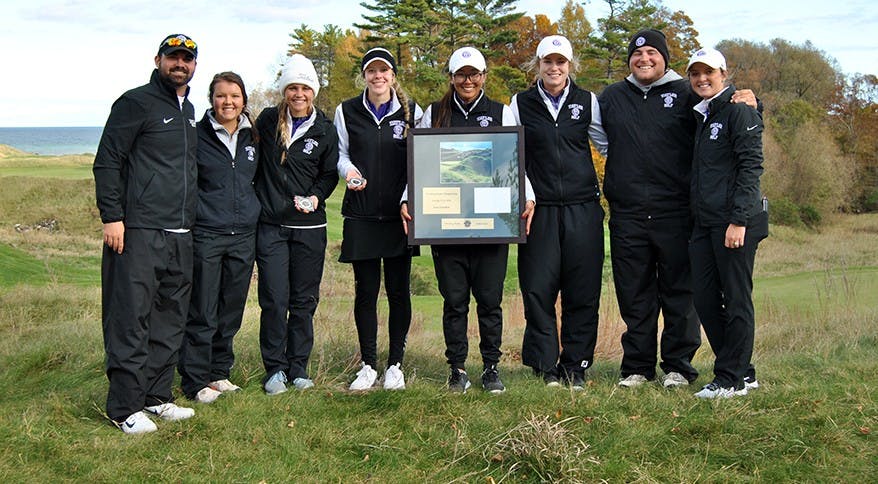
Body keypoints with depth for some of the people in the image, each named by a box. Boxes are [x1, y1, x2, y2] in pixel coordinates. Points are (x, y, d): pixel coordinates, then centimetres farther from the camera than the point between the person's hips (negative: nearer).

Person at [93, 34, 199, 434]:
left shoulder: (188, 111, 19)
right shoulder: (136, 103, -4)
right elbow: (107, 162, -8)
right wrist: (111, 216, -15)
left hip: (180, 235, 8)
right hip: (139, 232, -8)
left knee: (171, 321, 11)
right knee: (131, 319, -6)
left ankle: (157, 396, 20)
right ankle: (125, 407, 0)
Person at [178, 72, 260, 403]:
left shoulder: (252, 137, 11)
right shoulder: (196, 136, -4)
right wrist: (190, 215, -5)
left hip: (244, 236, 5)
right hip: (205, 235, -5)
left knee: (232, 311, 11)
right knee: (202, 313, -2)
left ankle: (219, 373, 24)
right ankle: (196, 381, 8)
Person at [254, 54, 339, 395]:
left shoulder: (325, 130, 4)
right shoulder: (267, 121, 5)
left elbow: (329, 174, 8)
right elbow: (253, 160, 13)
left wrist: (317, 197, -11)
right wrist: (253, 201, 3)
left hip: (310, 227, 1)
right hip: (270, 225, -1)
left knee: (304, 300, 6)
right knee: (274, 300, -3)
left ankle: (298, 366, 18)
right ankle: (275, 368, 10)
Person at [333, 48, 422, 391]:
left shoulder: (411, 111, 5)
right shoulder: (347, 111, 7)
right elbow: (339, 153, 10)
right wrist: (349, 170, -13)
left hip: (399, 214, 0)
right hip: (361, 214, 0)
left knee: (398, 290, 3)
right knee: (365, 290, 3)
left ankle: (395, 364, 14)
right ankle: (368, 365, 14)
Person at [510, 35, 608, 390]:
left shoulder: (587, 102, 9)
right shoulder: (520, 104, 7)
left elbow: (610, 146, 13)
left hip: (582, 209, 1)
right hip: (539, 210, 0)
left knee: (582, 292, 2)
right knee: (538, 290, -2)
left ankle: (575, 366, 12)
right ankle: (545, 367, 9)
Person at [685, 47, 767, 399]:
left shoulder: (738, 111, -6)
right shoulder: (702, 116, 19)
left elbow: (751, 166, -13)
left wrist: (739, 220, -19)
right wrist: (695, 221, 14)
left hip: (735, 223, -9)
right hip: (704, 224, 9)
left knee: (736, 301, -2)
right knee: (705, 300, 9)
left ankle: (731, 379, 5)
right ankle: (742, 370, 21)